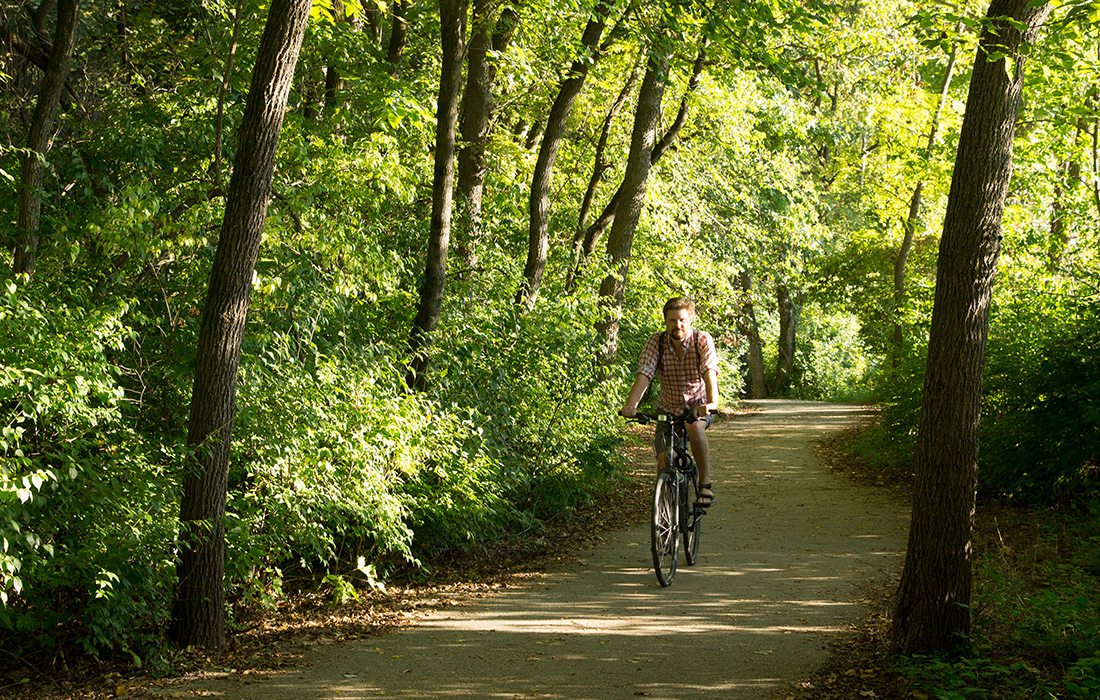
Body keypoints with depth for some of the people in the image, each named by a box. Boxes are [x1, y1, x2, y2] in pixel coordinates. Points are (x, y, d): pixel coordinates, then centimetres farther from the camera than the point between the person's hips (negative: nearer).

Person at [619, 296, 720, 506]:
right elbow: (644, 375, -23)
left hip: (699, 406, -2)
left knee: (695, 427, -36)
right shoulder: (656, 342, -12)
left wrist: (712, 403, -51)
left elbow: (710, 372, -32)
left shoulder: (702, 340, -17)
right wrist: (630, 405, -40)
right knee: (664, 457, -16)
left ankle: (705, 484, -22)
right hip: (668, 410, 2)